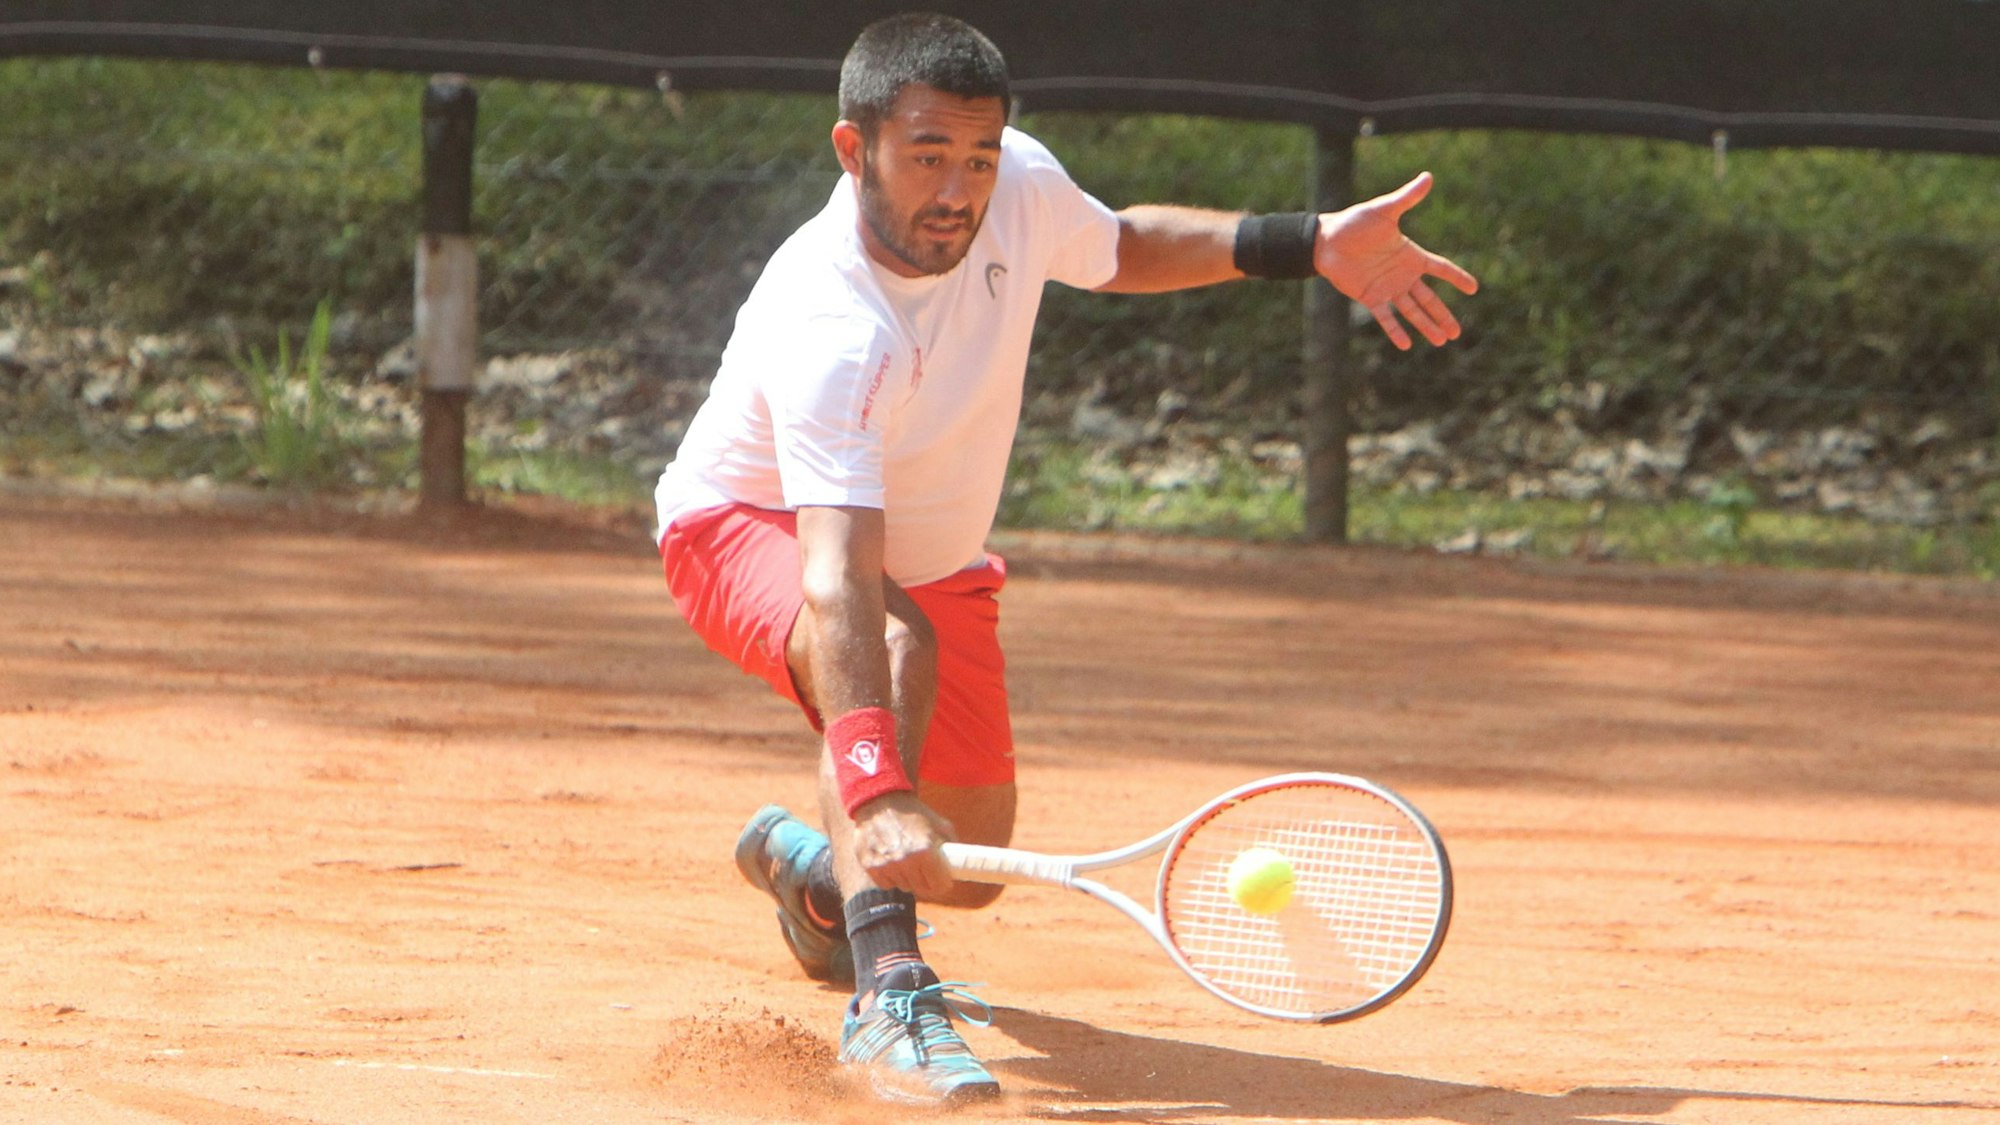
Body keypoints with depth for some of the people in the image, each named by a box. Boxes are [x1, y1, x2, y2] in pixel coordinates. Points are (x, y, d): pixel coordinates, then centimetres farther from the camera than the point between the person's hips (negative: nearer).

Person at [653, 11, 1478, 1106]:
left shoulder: (1020, 184, -20)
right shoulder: (826, 335, -41)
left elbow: (1119, 246, 7)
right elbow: (840, 583, -52)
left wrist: (1308, 244, -4)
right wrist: (876, 794, -64)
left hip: (932, 556, 7)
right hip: (747, 527, -7)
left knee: (968, 866, 10)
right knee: (895, 648, -41)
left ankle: (806, 868, 45)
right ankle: (885, 995, -44)